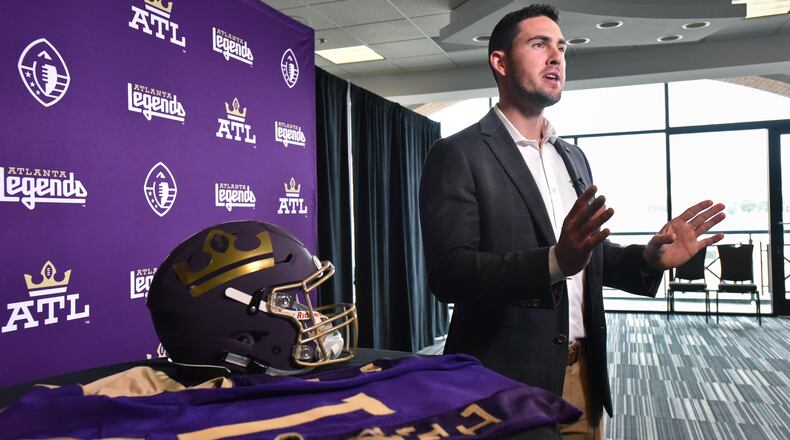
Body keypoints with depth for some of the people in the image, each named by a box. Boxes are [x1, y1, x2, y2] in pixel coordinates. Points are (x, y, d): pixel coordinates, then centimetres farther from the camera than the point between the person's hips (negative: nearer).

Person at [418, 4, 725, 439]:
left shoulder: (573, 157, 12)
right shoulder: (457, 155, -11)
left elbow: (589, 259, 16)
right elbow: (447, 273, -20)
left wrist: (648, 259, -4)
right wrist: (555, 262, -33)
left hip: (584, 376, 7)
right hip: (508, 378, -6)